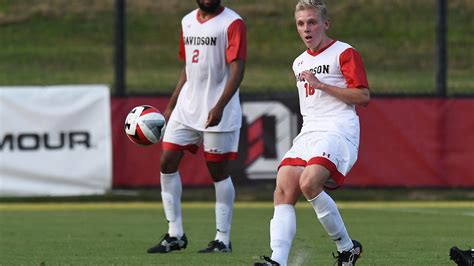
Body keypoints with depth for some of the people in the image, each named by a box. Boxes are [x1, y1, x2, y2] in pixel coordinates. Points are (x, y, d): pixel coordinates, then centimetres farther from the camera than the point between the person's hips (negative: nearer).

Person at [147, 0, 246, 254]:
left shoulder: (232, 23, -9)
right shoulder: (187, 22, 14)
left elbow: (237, 70, -17)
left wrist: (219, 107, -27)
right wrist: (171, 106, 18)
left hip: (218, 114, -7)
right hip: (186, 108, 7)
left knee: (219, 171, -2)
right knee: (167, 162, 1)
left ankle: (223, 240, 6)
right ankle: (175, 235, 9)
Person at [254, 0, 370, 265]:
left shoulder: (344, 53, 0)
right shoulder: (300, 63, 24)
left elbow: (363, 96, -8)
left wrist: (321, 84, -12)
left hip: (338, 132, -7)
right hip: (308, 133, 7)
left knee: (309, 183, -30)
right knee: (284, 190, -16)